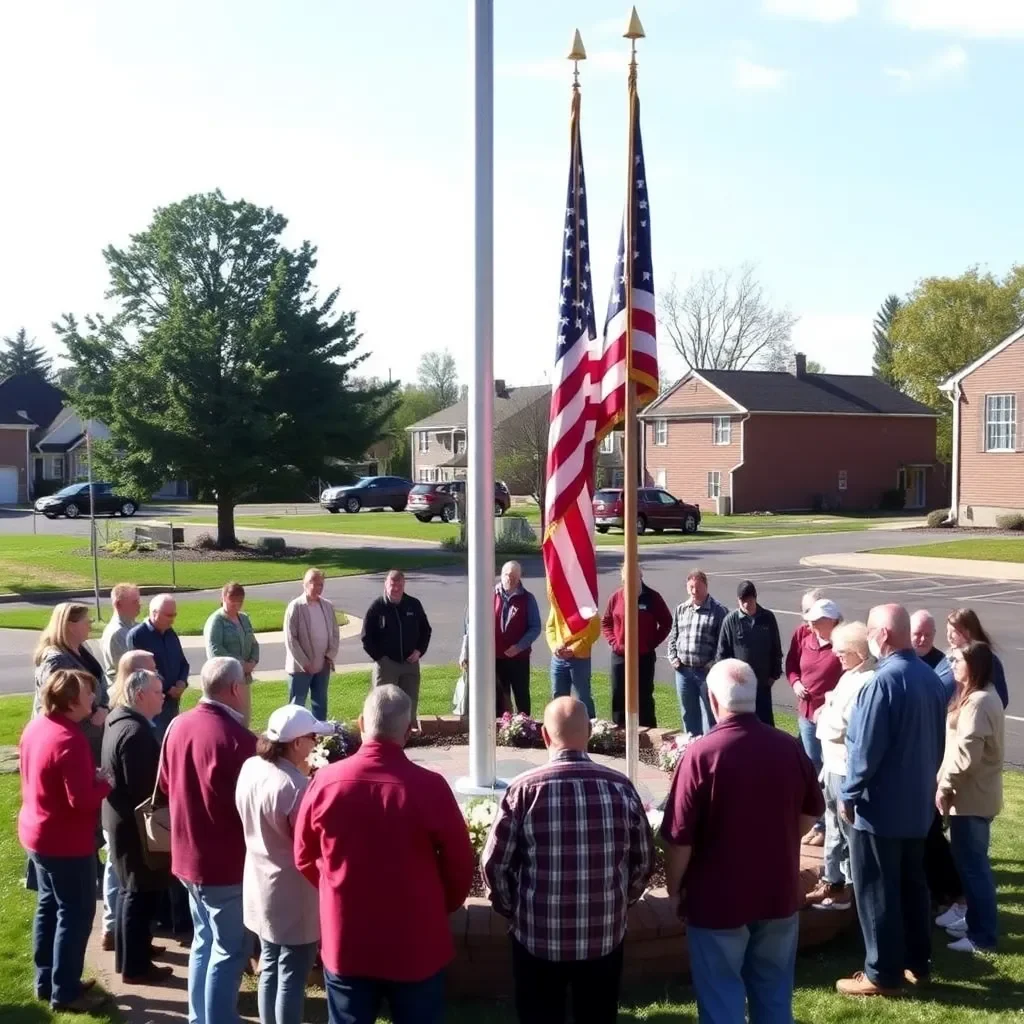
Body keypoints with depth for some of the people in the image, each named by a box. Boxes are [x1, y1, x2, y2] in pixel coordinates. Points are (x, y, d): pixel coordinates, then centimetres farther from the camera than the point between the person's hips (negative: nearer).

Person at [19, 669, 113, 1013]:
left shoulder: (35, 727, 3)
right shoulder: (70, 739, -27)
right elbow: (82, 799, -29)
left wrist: (90, 775, 7)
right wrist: (104, 782, -11)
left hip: (37, 832, 10)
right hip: (66, 841, -10)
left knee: (49, 906, 20)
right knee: (76, 912, 3)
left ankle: (46, 981, 31)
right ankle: (65, 992, 12)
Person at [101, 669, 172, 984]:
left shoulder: (119, 720, 7)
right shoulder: (135, 732, -26)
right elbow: (143, 787, -26)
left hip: (123, 817, 11)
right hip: (137, 823, -11)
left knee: (130, 889, 21)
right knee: (141, 893, 0)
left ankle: (128, 952, 33)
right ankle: (135, 966, 9)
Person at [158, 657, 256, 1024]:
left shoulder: (178, 726, 1)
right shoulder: (236, 738, -25)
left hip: (188, 855, 8)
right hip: (225, 861, -8)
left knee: (205, 940, 22)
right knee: (228, 949, 4)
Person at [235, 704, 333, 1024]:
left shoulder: (250, 768, -3)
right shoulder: (294, 786, -29)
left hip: (261, 888, 8)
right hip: (293, 897, -8)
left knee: (270, 968, 21)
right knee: (292, 976, 6)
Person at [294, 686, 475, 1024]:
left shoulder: (326, 782, -11)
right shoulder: (429, 786, -18)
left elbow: (305, 858, 3)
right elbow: (459, 863, -7)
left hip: (345, 942, 2)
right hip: (416, 945, -2)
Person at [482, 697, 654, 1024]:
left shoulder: (524, 790, -14)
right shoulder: (621, 787, -7)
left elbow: (494, 865, -8)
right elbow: (644, 861, 3)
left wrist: (513, 911, 10)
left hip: (538, 936, -2)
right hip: (605, 936, 2)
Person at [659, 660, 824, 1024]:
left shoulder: (701, 754, -21)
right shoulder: (790, 747, -4)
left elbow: (680, 836, -18)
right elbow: (811, 813, 11)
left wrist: (674, 885, -1)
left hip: (718, 899, -5)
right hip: (779, 893, 5)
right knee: (774, 991, 19)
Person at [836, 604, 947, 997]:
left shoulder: (883, 681, -23)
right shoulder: (930, 677, 5)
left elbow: (865, 748, -22)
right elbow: (937, 740, 14)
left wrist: (848, 795, -11)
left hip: (879, 806, -8)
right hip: (918, 802, 8)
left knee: (876, 891, 2)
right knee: (912, 884, 18)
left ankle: (882, 974, 9)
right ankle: (917, 963, 27)